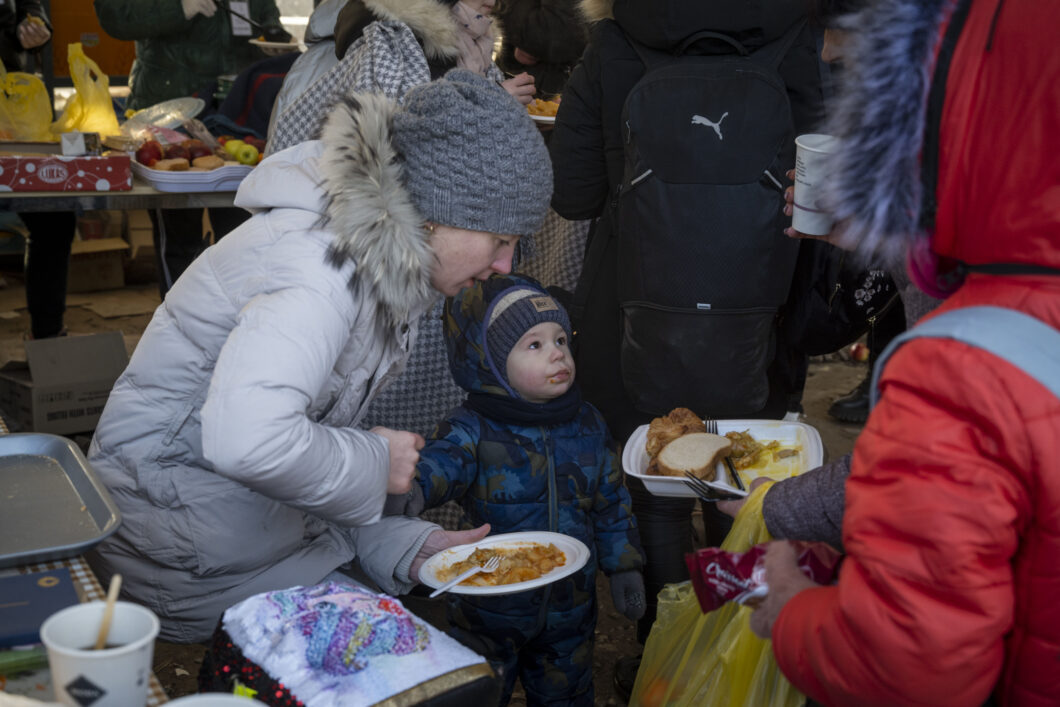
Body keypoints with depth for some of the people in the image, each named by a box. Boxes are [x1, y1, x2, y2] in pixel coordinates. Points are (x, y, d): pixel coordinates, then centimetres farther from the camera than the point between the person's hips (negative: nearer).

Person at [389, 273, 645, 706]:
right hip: (490, 607, -3)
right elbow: (441, 461, -37)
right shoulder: (475, 431, -17)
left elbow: (611, 503, 8)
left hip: (570, 606, 4)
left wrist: (624, 568, 9)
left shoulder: (588, 425, -2)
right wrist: (409, 488, -59)